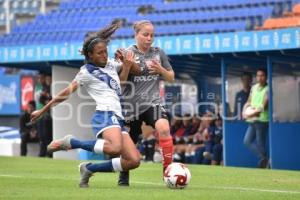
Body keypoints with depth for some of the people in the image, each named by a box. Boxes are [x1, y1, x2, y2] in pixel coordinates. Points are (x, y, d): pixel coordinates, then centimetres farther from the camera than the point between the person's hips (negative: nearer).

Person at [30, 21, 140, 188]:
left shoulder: (111, 64, 20)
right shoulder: (86, 72, 2)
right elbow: (67, 93, 5)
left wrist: (129, 63, 9)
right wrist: (43, 111, 7)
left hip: (118, 118, 7)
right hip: (105, 114, -7)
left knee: (134, 161, -5)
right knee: (115, 147, -37)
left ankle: (89, 169, 10)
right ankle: (71, 142, -16)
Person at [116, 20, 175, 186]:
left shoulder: (158, 53, 5)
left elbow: (171, 78, 11)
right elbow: (120, 80, -8)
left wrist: (160, 69, -8)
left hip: (152, 102, 1)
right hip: (132, 104, -1)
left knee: (163, 128, -28)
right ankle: (124, 176, 34)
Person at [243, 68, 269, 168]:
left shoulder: (267, 89, -9)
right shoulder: (254, 88, 12)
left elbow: (264, 106, -17)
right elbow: (249, 102, 16)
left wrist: (252, 114, -25)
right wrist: (245, 110, -4)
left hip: (262, 120, -7)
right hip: (252, 120, 7)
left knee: (260, 143, -5)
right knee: (247, 141, 5)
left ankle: (263, 163, 5)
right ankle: (263, 158, 12)